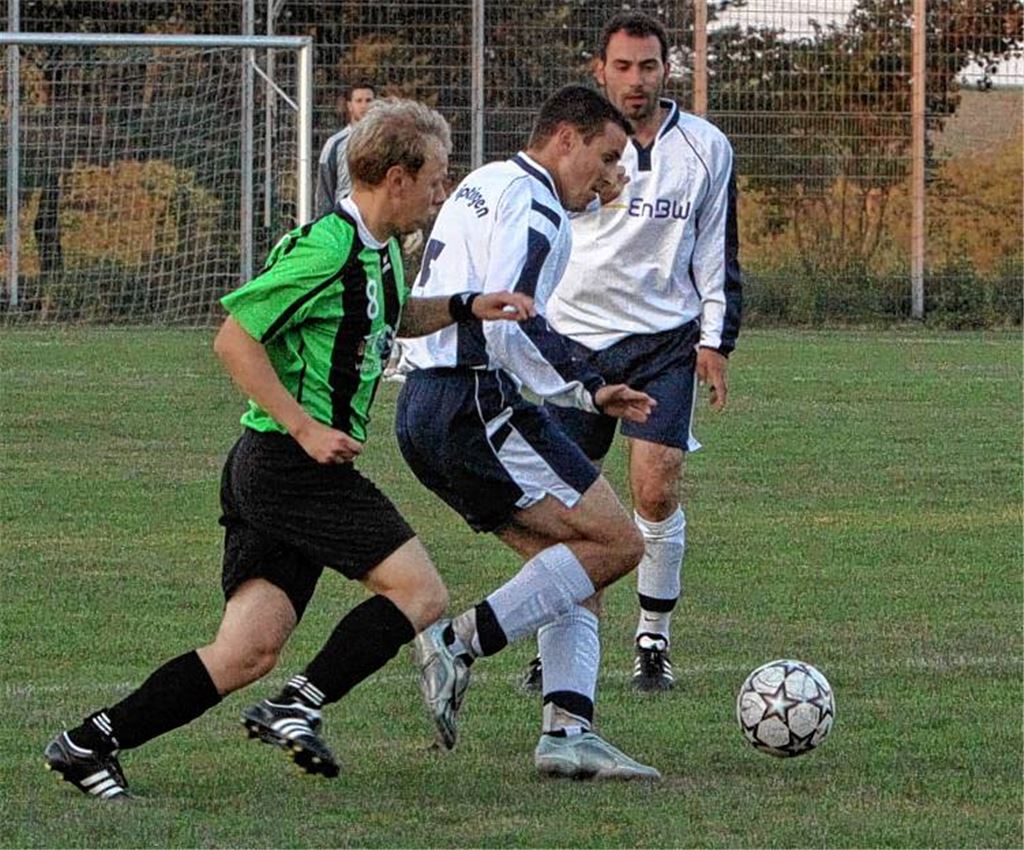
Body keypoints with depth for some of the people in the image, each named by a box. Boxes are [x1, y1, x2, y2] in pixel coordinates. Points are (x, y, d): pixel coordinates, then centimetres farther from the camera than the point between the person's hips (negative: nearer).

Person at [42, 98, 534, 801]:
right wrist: (305, 427, -19)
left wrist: (465, 308, 20)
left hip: (266, 475, 10)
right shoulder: (325, 249, -16)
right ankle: (299, 707, -11)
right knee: (421, 594, -11)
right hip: (289, 464, -10)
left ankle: (90, 742, 2)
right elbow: (235, 339, -17)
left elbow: (392, 318, 36)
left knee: (250, 652, 3)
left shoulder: (381, 251, 14)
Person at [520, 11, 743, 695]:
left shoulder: (705, 148, 5)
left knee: (656, 491, -13)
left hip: (667, 338, 0)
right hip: (576, 336, 0)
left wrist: (716, 339, 5)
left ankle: (654, 640, 2)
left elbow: (717, 250, 12)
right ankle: (556, 649, 13)